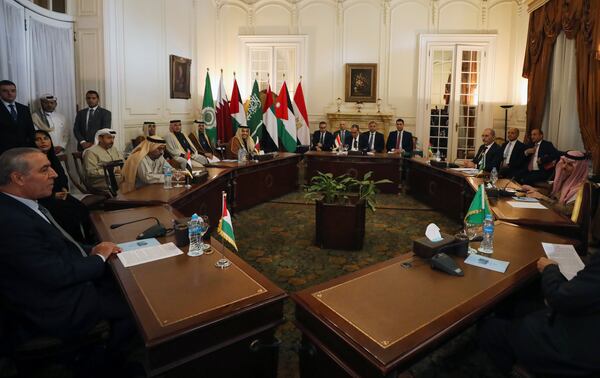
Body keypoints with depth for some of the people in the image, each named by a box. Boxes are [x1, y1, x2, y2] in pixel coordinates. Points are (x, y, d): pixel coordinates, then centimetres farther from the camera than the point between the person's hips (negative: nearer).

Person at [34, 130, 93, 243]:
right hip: (45, 200, -6)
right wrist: (53, 195, -14)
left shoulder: (54, 159, 15)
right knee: (72, 214, -27)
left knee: (83, 209, -20)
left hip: (61, 195, 6)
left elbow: (64, 178, 20)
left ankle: (89, 240, -15)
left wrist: (64, 189, 0)